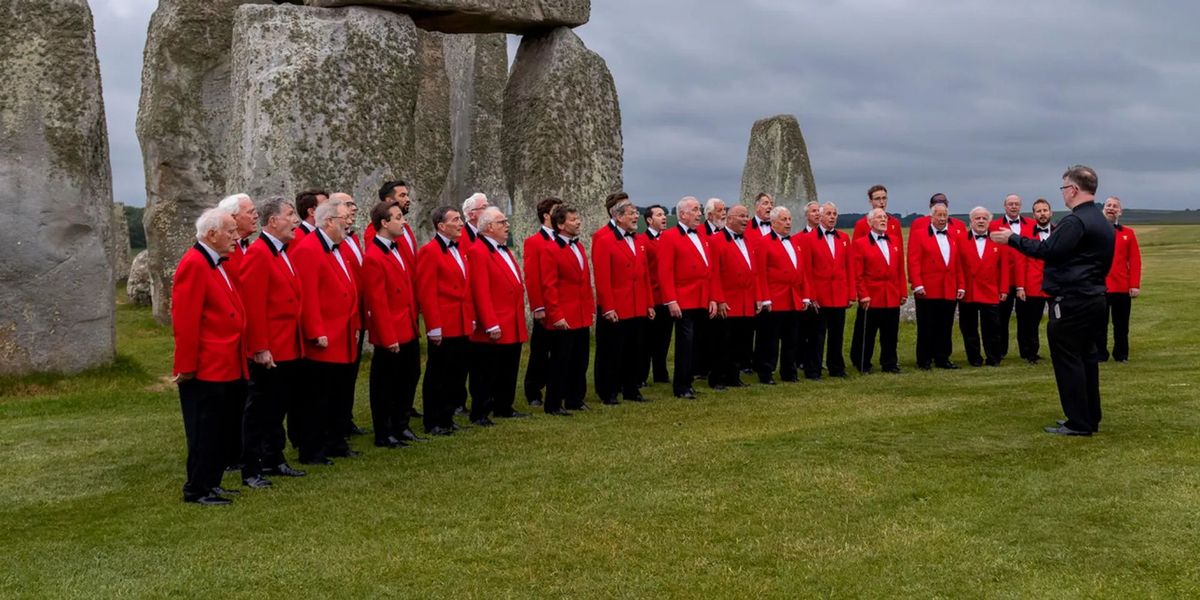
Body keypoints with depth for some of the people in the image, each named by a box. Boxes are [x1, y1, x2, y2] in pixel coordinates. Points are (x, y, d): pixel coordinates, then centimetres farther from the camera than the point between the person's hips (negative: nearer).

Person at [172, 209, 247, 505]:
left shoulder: (217, 264, 14)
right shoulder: (194, 264, -16)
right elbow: (185, 321, -19)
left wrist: (238, 355, 16)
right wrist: (187, 367, -18)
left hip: (225, 367, 9)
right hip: (205, 369, -9)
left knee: (217, 432, 15)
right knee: (204, 433, 0)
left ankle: (211, 483, 24)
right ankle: (197, 490, 9)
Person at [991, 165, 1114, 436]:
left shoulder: (1075, 221, -17)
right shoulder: (1103, 223, 15)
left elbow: (1046, 250, -23)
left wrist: (1012, 238, -15)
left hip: (1071, 300, -10)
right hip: (1094, 298, 10)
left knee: (1067, 360, -4)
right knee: (1086, 357, 15)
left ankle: (1078, 423, -2)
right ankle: (1090, 418, 21)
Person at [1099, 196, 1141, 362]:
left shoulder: (1128, 233, 8)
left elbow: (1135, 261, 3)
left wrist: (1135, 285, -6)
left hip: (1122, 287, 2)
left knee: (1121, 324, 8)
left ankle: (1121, 355, 19)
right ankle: (1100, 355, 13)